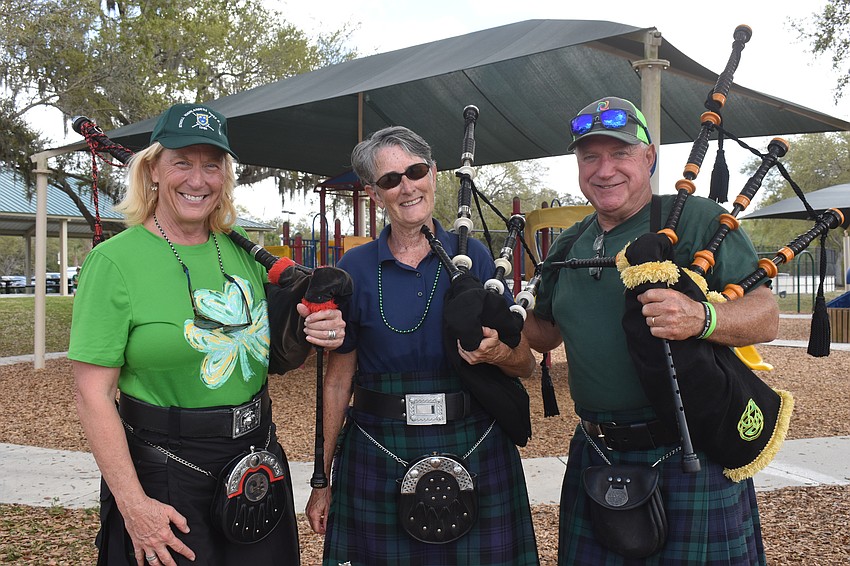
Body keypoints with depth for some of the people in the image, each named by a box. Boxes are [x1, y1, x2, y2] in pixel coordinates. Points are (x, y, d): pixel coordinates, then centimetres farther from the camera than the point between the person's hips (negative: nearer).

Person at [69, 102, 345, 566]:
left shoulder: (241, 252, 4)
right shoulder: (114, 261, -12)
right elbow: (93, 395, -14)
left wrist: (314, 332, -6)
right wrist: (134, 505, -18)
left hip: (258, 468, 5)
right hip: (165, 476, -5)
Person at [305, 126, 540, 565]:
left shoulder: (473, 257, 0)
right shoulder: (355, 269, -1)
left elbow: (525, 364, 4)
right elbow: (338, 380, 2)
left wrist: (497, 354, -19)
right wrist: (322, 479, 2)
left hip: (473, 451, 1)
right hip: (379, 458, -1)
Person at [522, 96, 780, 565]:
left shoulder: (697, 220, -6)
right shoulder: (568, 246, 11)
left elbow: (766, 316, -11)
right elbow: (545, 331, 22)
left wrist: (701, 318, -31)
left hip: (691, 459, -5)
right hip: (595, 456, 5)